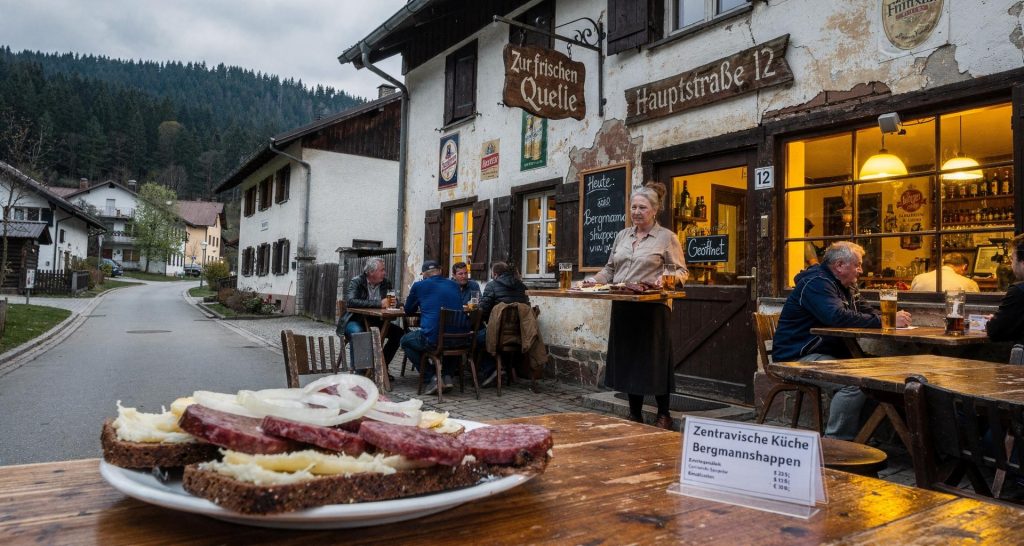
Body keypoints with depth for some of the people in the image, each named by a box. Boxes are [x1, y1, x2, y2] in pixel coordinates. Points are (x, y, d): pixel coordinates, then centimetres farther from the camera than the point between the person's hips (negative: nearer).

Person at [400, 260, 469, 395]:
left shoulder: (419, 286, 4)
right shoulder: (454, 285, 15)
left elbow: (408, 310, 18)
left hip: (433, 339, -4)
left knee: (405, 341, 25)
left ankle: (431, 377, 12)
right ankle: (447, 376, 24)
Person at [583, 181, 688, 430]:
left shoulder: (667, 237, 1)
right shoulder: (622, 236, 16)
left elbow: (682, 272, -1)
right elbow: (610, 269, 20)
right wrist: (595, 279, 2)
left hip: (653, 308, -5)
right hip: (623, 307, 5)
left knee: (654, 360, -1)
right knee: (628, 360, 9)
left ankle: (664, 416, 14)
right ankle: (635, 414, 20)